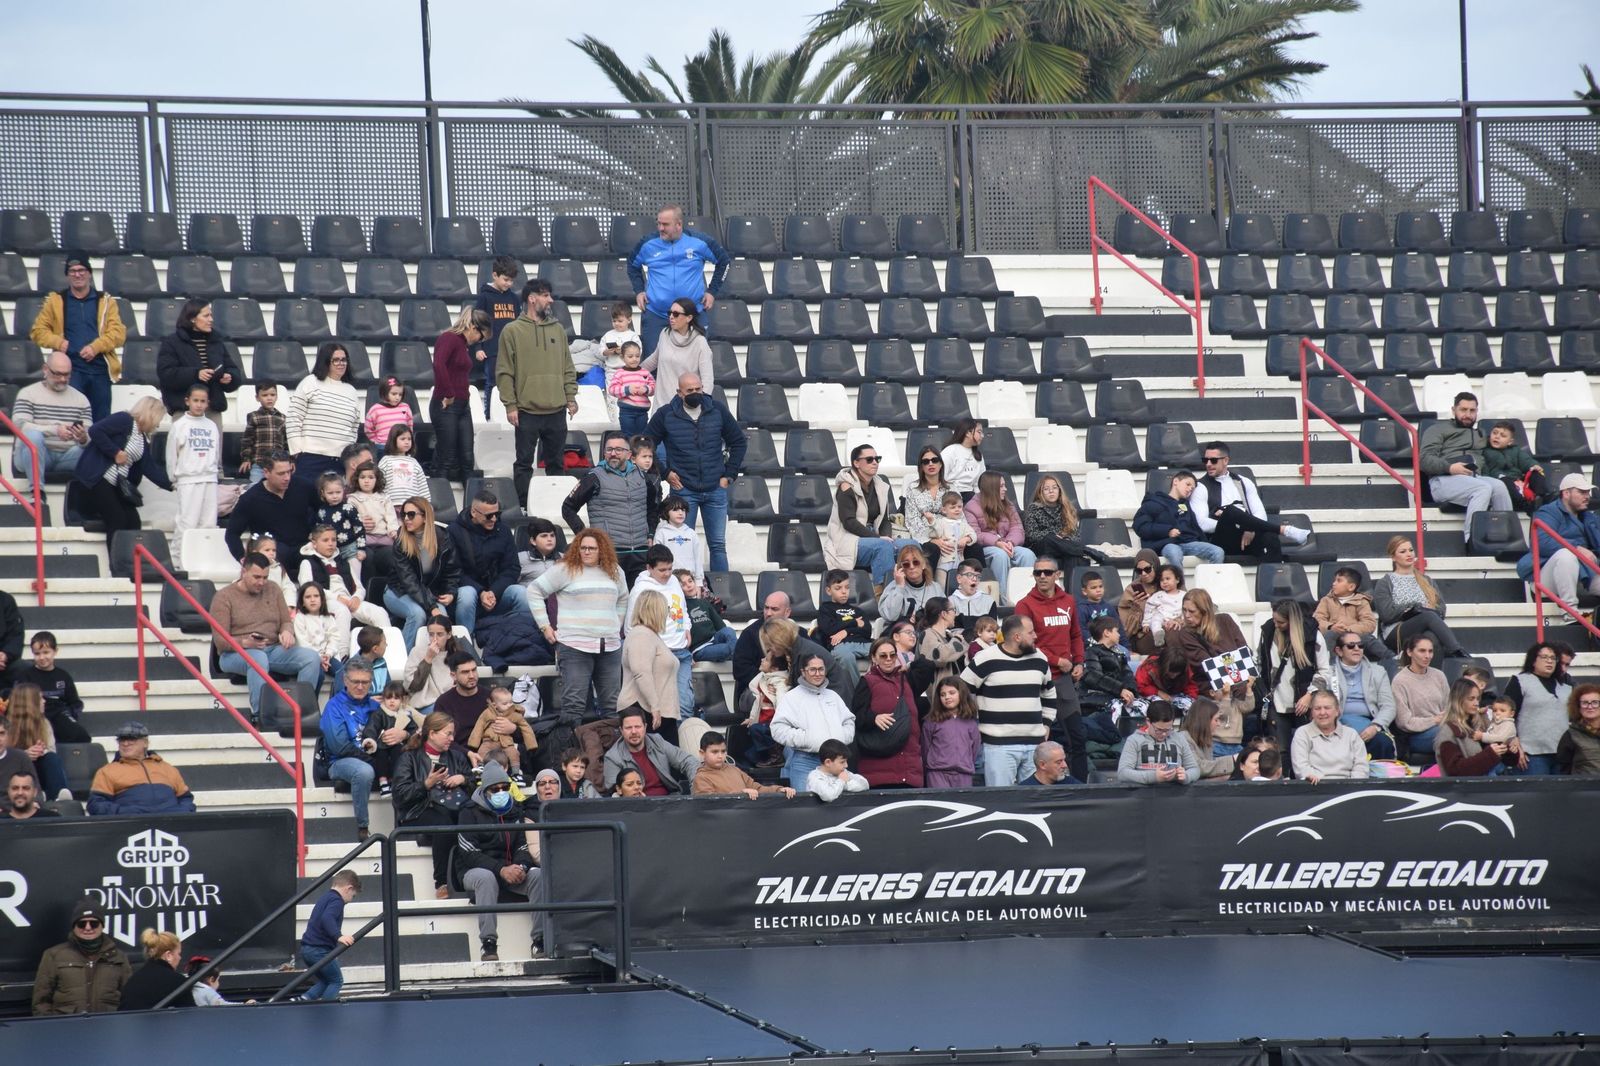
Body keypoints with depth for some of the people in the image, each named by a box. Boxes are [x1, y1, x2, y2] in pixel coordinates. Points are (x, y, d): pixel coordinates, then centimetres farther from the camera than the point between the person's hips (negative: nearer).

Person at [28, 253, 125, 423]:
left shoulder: (105, 301, 10)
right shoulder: (56, 301, 10)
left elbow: (118, 332, 0)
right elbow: (38, 331, 9)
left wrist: (95, 347, -16)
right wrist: (58, 342, -10)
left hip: (99, 367, 2)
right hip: (70, 369, -2)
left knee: (101, 420, 6)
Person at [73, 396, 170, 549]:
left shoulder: (145, 441, 15)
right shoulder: (124, 420, -10)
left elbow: (150, 468, 9)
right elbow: (95, 430, -20)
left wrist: (170, 484, -1)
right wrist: (116, 452, -19)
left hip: (117, 485, 9)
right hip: (97, 478, -9)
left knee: (133, 520, -1)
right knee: (117, 520, -14)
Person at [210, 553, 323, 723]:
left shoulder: (272, 591, 15)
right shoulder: (224, 597, -1)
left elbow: (287, 621, 18)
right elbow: (220, 640, -7)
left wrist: (287, 632, -8)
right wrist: (245, 643, -27)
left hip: (273, 649, 5)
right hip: (235, 653, -5)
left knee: (312, 657, -19)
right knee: (258, 658, -42)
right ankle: (259, 715, -43)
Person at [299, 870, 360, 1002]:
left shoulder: (325, 898, 20)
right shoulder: (336, 900, -11)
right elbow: (327, 918, -30)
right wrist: (338, 936, -39)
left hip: (307, 948, 9)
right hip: (320, 950, -9)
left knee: (325, 981, 19)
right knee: (336, 982, 3)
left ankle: (305, 999, 1)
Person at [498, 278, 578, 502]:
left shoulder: (558, 330, 12)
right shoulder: (512, 332, -3)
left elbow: (568, 368, 15)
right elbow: (504, 372, -5)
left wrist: (571, 396, 6)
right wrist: (510, 405, -10)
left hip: (556, 410, 4)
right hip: (527, 411, -4)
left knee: (556, 462, 10)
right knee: (524, 462, 0)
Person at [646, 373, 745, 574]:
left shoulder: (717, 411, 2)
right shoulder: (665, 415, -3)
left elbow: (739, 442, 12)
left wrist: (729, 475, 6)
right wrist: (665, 473, -1)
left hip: (715, 489, 2)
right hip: (683, 490, -2)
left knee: (718, 545, 5)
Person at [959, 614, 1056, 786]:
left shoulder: (1040, 660, 11)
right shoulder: (985, 661, -7)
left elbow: (1049, 693, 27)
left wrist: (1046, 724, 20)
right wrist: (975, 726, 0)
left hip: (1035, 743, 5)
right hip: (998, 744, -5)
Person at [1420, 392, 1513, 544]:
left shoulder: (1481, 434, 36)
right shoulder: (1438, 429, 18)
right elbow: (1425, 460, 2)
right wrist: (1449, 467, -13)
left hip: (1475, 478, 5)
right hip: (1444, 480, -5)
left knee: (1499, 487, -30)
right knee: (1483, 488, -34)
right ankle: (1471, 540, -40)